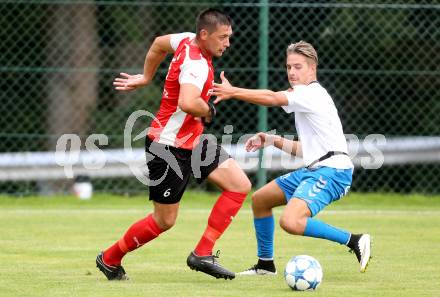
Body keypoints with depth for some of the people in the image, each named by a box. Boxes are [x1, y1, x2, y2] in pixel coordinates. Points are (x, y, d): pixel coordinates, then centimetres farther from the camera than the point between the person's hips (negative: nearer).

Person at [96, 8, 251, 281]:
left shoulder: (188, 41, 1)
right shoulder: (197, 65, -27)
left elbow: (160, 43, 22)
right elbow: (187, 103, -44)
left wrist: (146, 77, 32)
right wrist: (208, 111, -22)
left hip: (193, 141, 9)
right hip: (170, 148, -9)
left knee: (240, 185, -3)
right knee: (164, 221, 3)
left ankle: (203, 254, -1)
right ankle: (109, 259, 24)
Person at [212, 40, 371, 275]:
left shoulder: (311, 94, -9)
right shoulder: (306, 98, 21)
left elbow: (272, 98, -26)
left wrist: (233, 92, -29)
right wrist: (272, 141, 15)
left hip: (331, 170, -11)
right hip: (313, 169, 11)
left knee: (290, 222, -30)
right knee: (259, 199, 21)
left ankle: (354, 241, -21)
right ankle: (265, 263, 32)